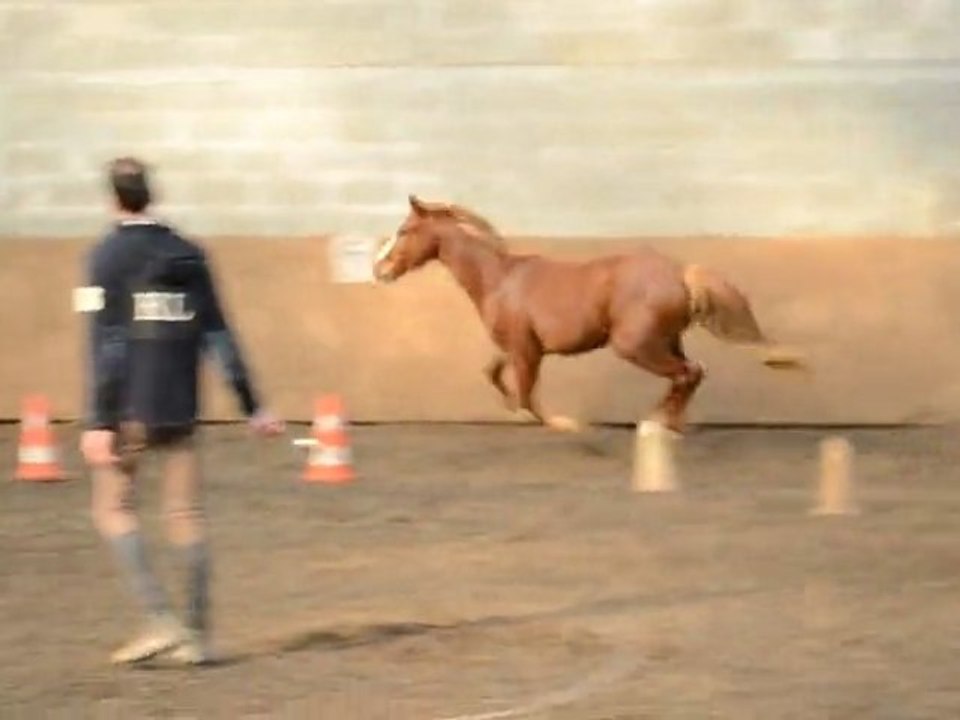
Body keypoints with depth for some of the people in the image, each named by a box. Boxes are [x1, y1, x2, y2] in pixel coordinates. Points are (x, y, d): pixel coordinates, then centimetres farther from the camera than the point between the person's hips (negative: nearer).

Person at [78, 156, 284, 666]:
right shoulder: (188, 256, 7)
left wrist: (99, 422, -14)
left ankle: (161, 620, -7)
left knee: (114, 508, 6)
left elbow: (104, 346, -13)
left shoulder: (107, 258, -7)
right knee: (185, 514, 8)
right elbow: (219, 338, 7)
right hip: (180, 410, 4)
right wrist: (252, 408, 11)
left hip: (130, 410, -4)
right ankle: (197, 635, 7)